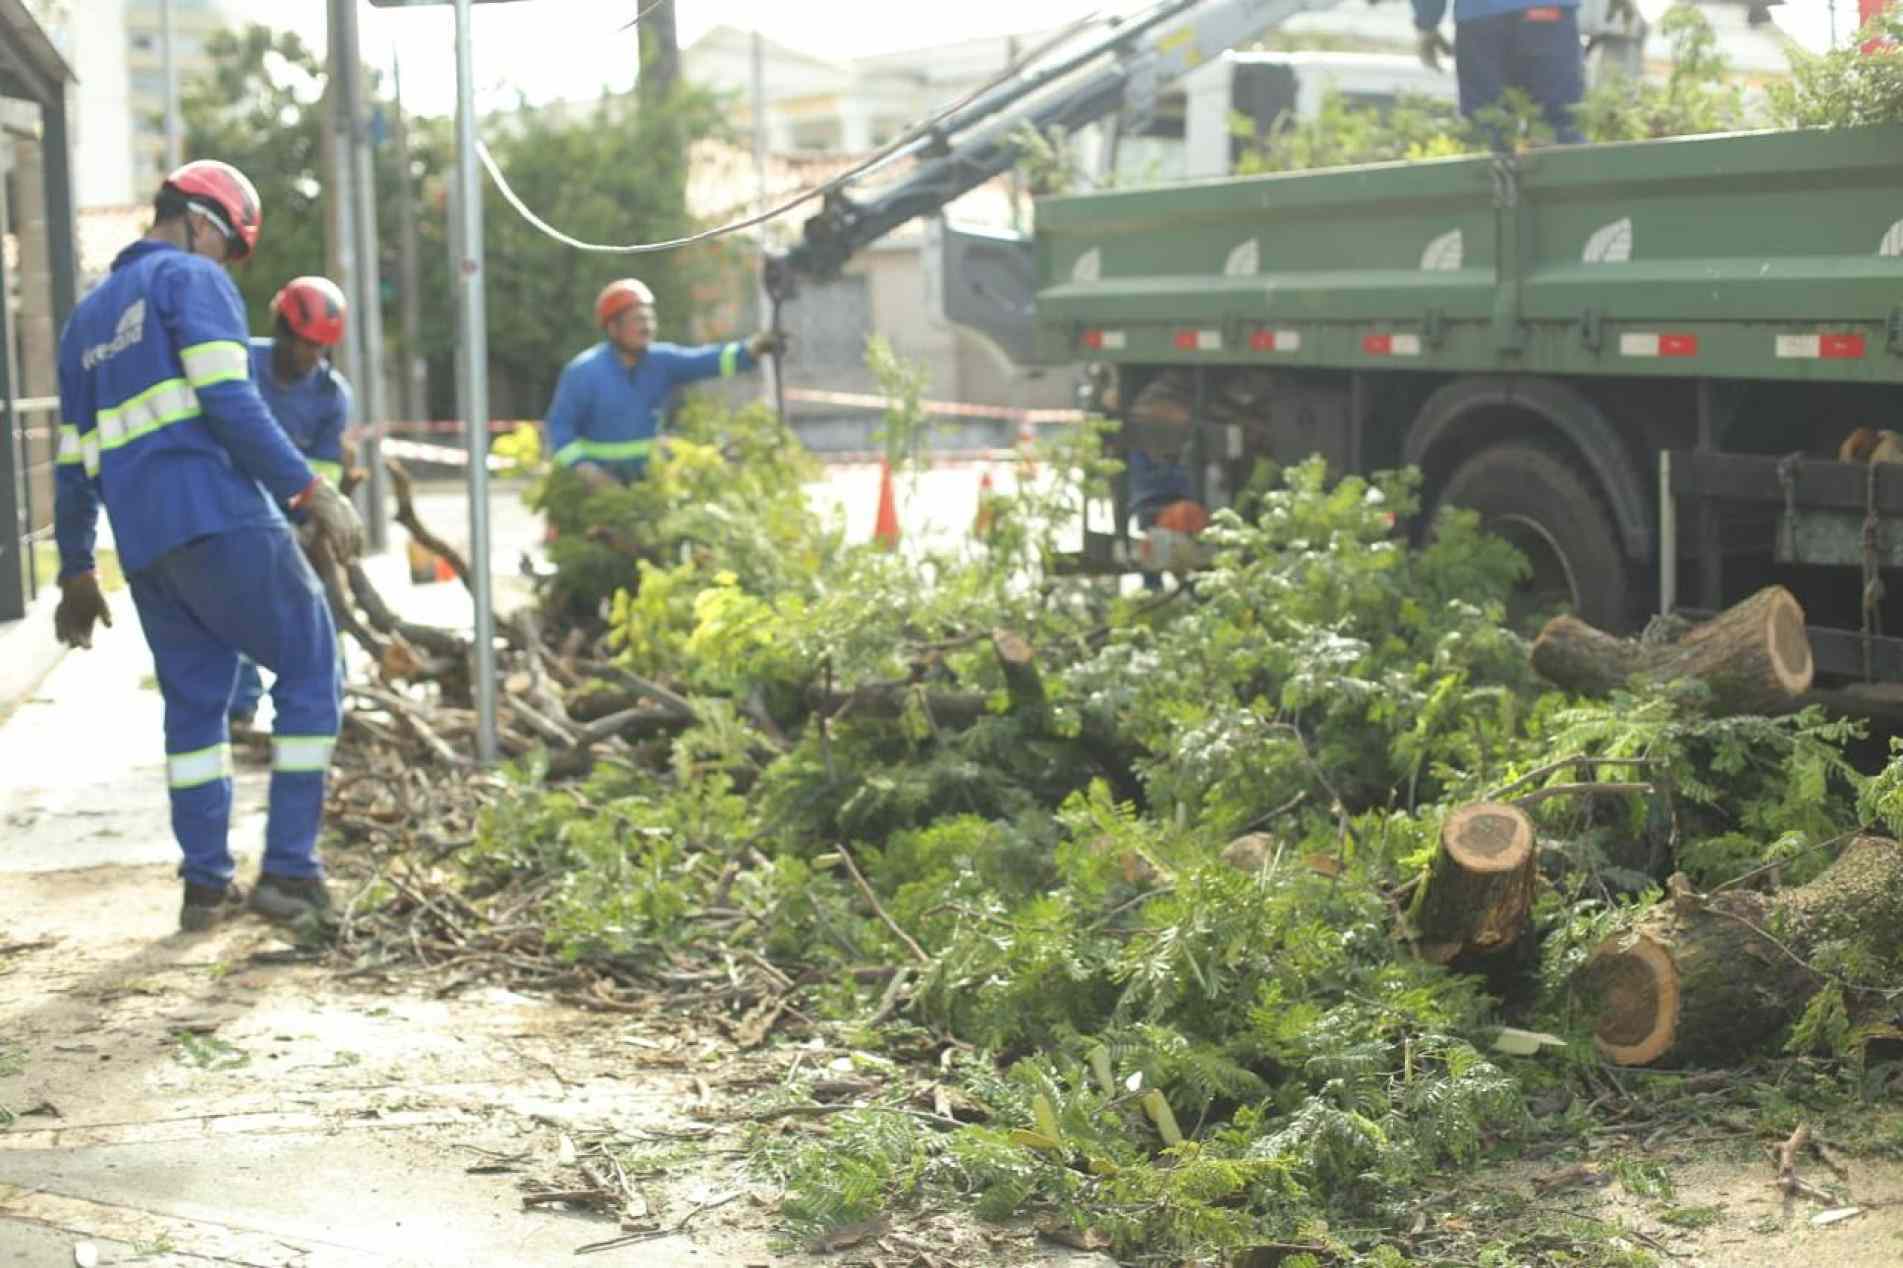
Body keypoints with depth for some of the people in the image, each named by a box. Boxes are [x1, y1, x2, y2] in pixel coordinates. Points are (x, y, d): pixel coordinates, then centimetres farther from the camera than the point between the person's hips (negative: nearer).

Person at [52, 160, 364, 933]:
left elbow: (73, 459, 23)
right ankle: (289, 870, -3)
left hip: (144, 545, 8)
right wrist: (310, 492, -15)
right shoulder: (192, 280, 1)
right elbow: (229, 403, -14)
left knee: (192, 701, 14)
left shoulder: (88, 317, 24)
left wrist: (76, 570, 27)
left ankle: (205, 885, 12)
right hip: (222, 520, -7)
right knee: (309, 670, 1)